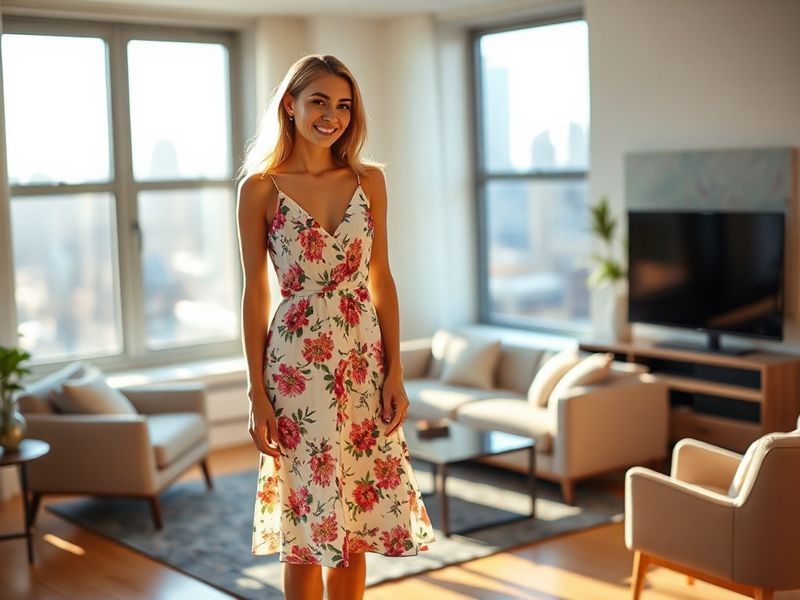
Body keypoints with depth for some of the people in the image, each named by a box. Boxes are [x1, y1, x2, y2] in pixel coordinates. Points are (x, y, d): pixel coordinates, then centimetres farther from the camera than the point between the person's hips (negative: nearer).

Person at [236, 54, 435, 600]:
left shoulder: (369, 180, 6)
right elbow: (256, 292, -2)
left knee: (355, 524, 9)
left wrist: (395, 372, 0)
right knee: (305, 529, 4)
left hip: (364, 363, 3)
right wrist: (257, 394, -5)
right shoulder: (260, 188, -2)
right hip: (297, 365, -3)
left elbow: (382, 279, 7)